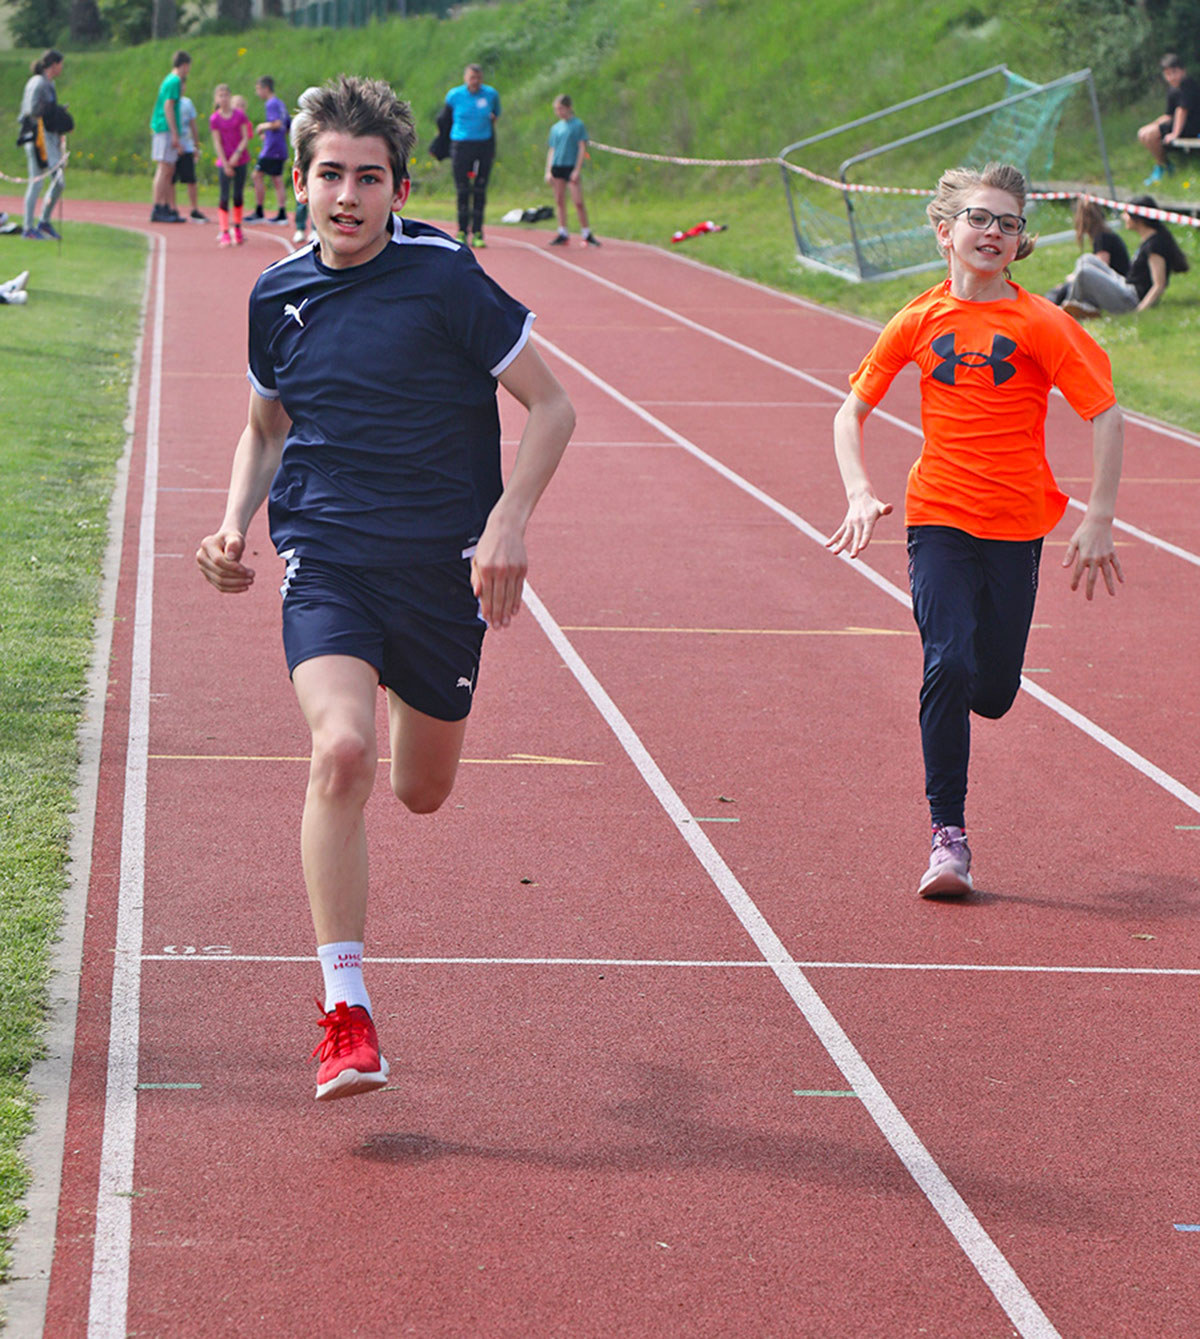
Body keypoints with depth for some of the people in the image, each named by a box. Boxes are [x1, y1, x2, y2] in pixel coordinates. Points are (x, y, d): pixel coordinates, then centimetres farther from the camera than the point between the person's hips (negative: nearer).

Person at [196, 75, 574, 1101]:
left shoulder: (444, 276, -9)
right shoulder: (277, 295, 4)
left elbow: (552, 407, -4)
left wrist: (506, 525, -16)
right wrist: (236, 527, 5)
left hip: (444, 567, -1)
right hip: (325, 559, 1)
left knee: (421, 793, 14)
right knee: (341, 752, -25)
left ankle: (415, 700, 54)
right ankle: (345, 1011, -22)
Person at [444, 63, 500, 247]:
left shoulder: (491, 94, 1)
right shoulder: (454, 96, -2)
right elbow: (445, 119, 11)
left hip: (484, 145, 1)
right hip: (461, 145, -1)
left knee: (480, 191, 0)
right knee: (462, 191, -2)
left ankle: (477, 233, 3)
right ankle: (462, 232, 6)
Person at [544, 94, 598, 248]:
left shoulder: (578, 125, -2)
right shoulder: (555, 128, 12)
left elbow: (582, 148, -5)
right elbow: (551, 150, 15)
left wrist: (577, 170, -11)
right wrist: (548, 171, 7)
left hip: (572, 167, -5)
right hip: (557, 166, 5)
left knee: (578, 202, -8)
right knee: (559, 201, 6)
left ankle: (587, 234, 0)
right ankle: (563, 233, 12)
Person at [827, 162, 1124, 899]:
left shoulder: (1039, 323, -6)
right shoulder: (919, 321, 1)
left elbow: (1108, 417, -5)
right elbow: (851, 413, 10)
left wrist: (1099, 521, -9)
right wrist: (860, 493, -5)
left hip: (1015, 526, 0)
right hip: (938, 517, 0)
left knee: (994, 693, 4)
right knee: (949, 665, -17)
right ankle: (949, 837, -10)